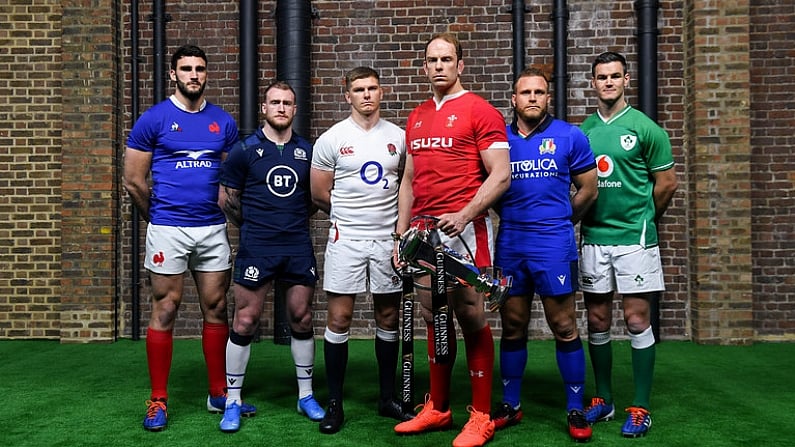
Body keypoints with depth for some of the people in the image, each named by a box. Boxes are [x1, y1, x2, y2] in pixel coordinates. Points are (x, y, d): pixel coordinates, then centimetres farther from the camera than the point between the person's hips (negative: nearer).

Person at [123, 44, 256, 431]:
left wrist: (224, 211, 8)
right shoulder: (154, 119, -2)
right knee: (165, 310, 1)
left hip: (213, 229, 4)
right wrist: (158, 218, 9)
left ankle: (219, 393, 19)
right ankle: (158, 400, 12)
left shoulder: (223, 122, 8)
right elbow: (134, 182, 1)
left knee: (216, 309, 8)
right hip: (168, 230, -3)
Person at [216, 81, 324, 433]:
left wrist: (294, 222, 10)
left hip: (299, 248, 3)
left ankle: (306, 395, 22)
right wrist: (255, 226, 10)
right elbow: (226, 199, 3)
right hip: (256, 249, -3)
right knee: (244, 322, 0)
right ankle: (233, 401, 12)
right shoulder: (244, 150, -1)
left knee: (301, 319, 8)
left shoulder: (307, 151, 7)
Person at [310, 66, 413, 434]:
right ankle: (334, 403, 10)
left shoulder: (398, 137, 5)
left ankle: (388, 398, 22)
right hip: (346, 239, -2)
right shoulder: (332, 139, -2)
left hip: (388, 239, 3)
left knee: (388, 318, 9)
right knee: (339, 319, -1)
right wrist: (351, 215, 9)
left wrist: (391, 216, 3)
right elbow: (319, 194, 2)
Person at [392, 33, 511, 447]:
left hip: (463, 228, -6)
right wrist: (400, 233, 15)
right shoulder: (417, 118, 18)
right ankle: (437, 408, 24)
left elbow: (501, 175, -10)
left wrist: (463, 215, -20)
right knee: (434, 319, 12)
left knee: (472, 319, -2)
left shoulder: (479, 110, -2)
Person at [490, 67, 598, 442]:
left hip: (553, 246, -3)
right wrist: (510, 218, 9)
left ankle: (575, 411, 12)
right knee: (512, 327, 11)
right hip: (509, 245, 3)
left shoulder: (569, 136, 0)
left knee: (564, 328, 1)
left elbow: (588, 190, 6)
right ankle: (510, 406, 22)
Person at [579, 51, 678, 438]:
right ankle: (604, 400, 22)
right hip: (592, 237, 4)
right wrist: (588, 218, 9)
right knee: (597, 322, 9)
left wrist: (643, 219, 10)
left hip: (634, 238, -4)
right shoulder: (583, 130, 8)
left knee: (637, 321, -1)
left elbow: (666, 183, 2)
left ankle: (640, 408, 9)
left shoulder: (645, 128, -3)